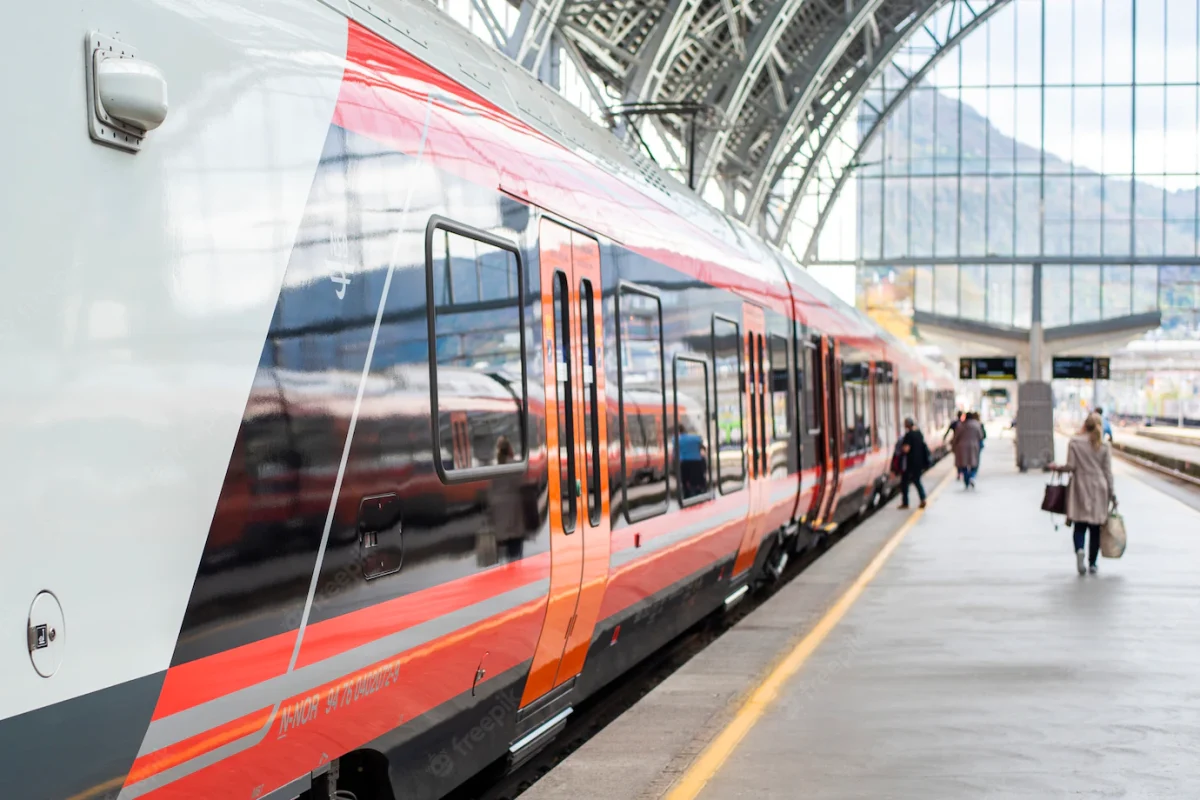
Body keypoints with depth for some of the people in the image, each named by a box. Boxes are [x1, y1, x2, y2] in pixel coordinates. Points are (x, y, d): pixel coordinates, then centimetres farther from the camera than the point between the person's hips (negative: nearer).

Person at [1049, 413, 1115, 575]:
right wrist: (1111, 493, 6)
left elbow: (1071, 466, -6)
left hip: (1080, 488, -1)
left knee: (1080, 525, 5)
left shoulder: (1074, 442, -3)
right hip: (1099, 489, 1)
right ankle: (1092, 563, 9)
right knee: (1095, 527, 8)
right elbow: (1108, 472, 0)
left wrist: (1057, 467, 13)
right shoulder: (1104, 446, 0)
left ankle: (1079, 550, -23)